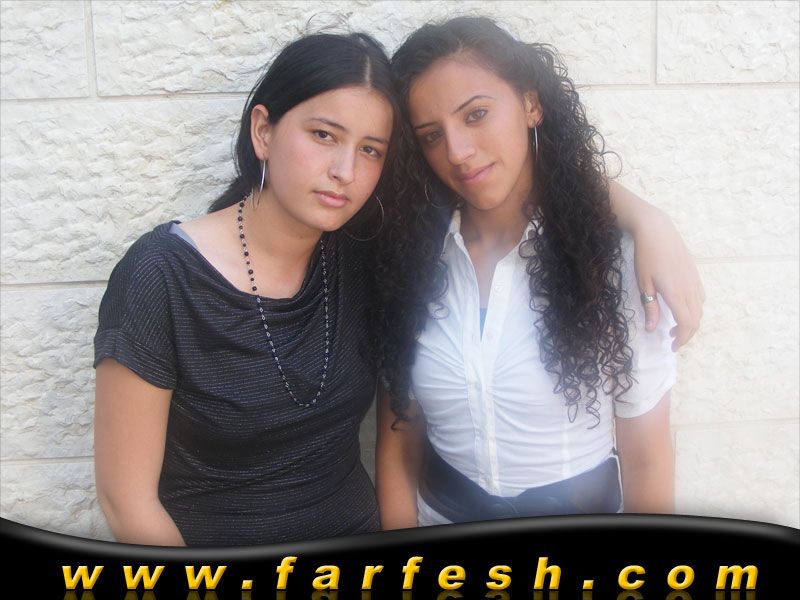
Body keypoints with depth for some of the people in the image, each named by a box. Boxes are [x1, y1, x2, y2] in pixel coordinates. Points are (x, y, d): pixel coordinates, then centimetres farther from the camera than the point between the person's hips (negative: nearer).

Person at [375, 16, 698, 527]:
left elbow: (646, 455, -10)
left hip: (584, 511, -1)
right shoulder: (408, 258, -9)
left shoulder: (613, 257, -16)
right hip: (438, 516, 2)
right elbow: (398, 438, -5)